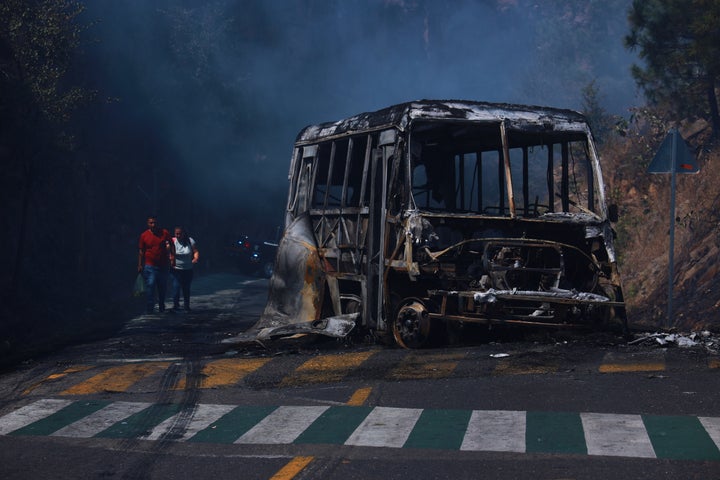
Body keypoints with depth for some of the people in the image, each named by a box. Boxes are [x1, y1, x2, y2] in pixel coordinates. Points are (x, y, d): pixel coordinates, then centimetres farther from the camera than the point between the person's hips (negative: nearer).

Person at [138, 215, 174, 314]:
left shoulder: (165, 233, 0)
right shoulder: (144, 235, -1)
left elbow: (171, 245, 9)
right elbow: (141, 251, 4)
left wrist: (172, 255, -6)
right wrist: (140, 265, 0)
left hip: (163, 266, 2)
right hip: (150, 266, -2)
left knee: (163, 287, 13)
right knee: (150, 286, -13)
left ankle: (162, 308, 29)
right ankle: (149, 308, -12)